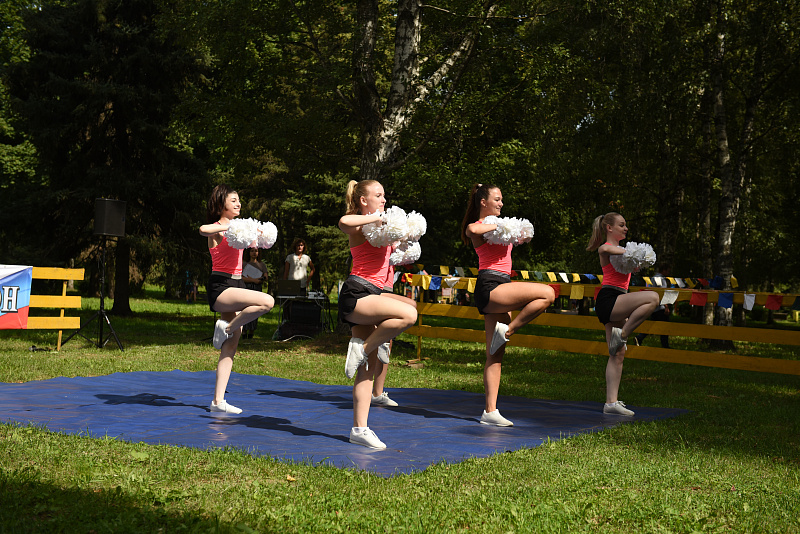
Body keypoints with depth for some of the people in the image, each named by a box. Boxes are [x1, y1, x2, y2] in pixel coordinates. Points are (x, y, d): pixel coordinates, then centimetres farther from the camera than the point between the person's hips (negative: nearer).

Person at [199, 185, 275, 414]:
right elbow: (203, 230, -34)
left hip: (235, 287, 8)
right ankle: (226, 328, -8)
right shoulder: (217, 229, -9)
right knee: (267, 302, -28)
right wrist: (230, 226, -27)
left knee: (230, 347, 5)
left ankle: (218, 400, 7)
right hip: (220, 287, -8)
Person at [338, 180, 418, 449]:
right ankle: (363, 347, -12)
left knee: (369, 367, 4)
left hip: (370, 295, 9)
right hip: (356, 295, -9)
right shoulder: (359, 226, -6)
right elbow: (344, 222, -31)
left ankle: (359, 429, 6)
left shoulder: (377, 226, 21)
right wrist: (375, 217, -19)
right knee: (408, 314, -30)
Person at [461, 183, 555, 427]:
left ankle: (490, 411, 1)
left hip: (496, 294, 9)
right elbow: (472, 230, -28)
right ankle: (507, 331, -11)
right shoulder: (476, 226, -3)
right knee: (547, 293, -21)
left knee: (495, 356, 3)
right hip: (490, 286, -9)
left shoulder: (496, 226, 24)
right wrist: (498, 225, -15)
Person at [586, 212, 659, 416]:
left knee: (618, 355, 3)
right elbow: (604, 249, -28)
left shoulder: (619, 249, 26)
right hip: (608, 300, -9)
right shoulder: (606, 247, -4)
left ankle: (611, 402, 2)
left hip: (616, 304, 9)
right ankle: (621, 334, -17)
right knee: (653, 297, -26)